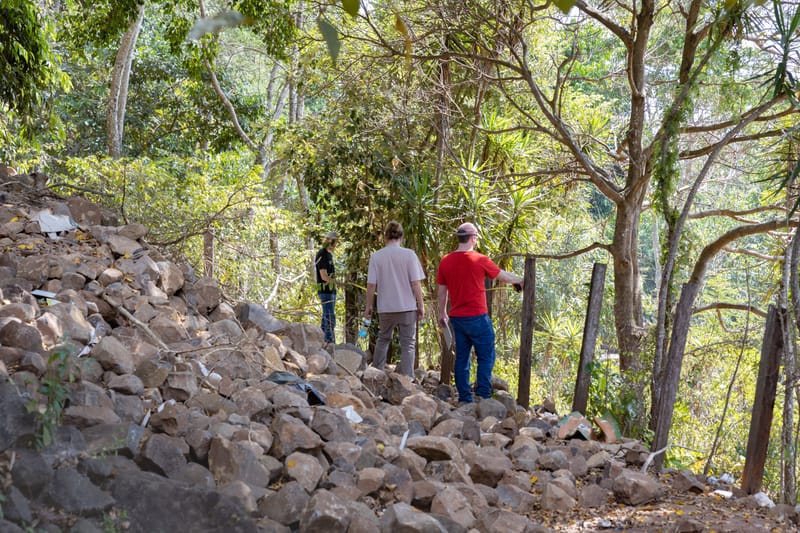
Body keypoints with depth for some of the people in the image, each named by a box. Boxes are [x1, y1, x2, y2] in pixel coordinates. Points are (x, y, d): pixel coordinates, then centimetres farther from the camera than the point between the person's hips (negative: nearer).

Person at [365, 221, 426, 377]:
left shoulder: (376, 256, -4)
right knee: (408, 344, 6)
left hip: (385, 308, 2)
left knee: (383, 339, 22)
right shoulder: (409, 255, -7)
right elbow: (416, 283, -8)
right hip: (407, 307, -2)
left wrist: (368, 306, 7)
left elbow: (371, 284, -4)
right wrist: (421, 305, 1)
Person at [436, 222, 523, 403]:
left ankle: (464, 398, 14)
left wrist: (442, 313, 22)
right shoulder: (479, 260, -10)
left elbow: (441, 291, 10)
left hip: (457, 318, 5)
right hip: (477, 317, -5)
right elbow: (504, 276, 2)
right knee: (486, 357, 4)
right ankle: (483, 396, 0)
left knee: (461, 358, 11)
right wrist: (520, 280, 21)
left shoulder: (445, 261, 3)